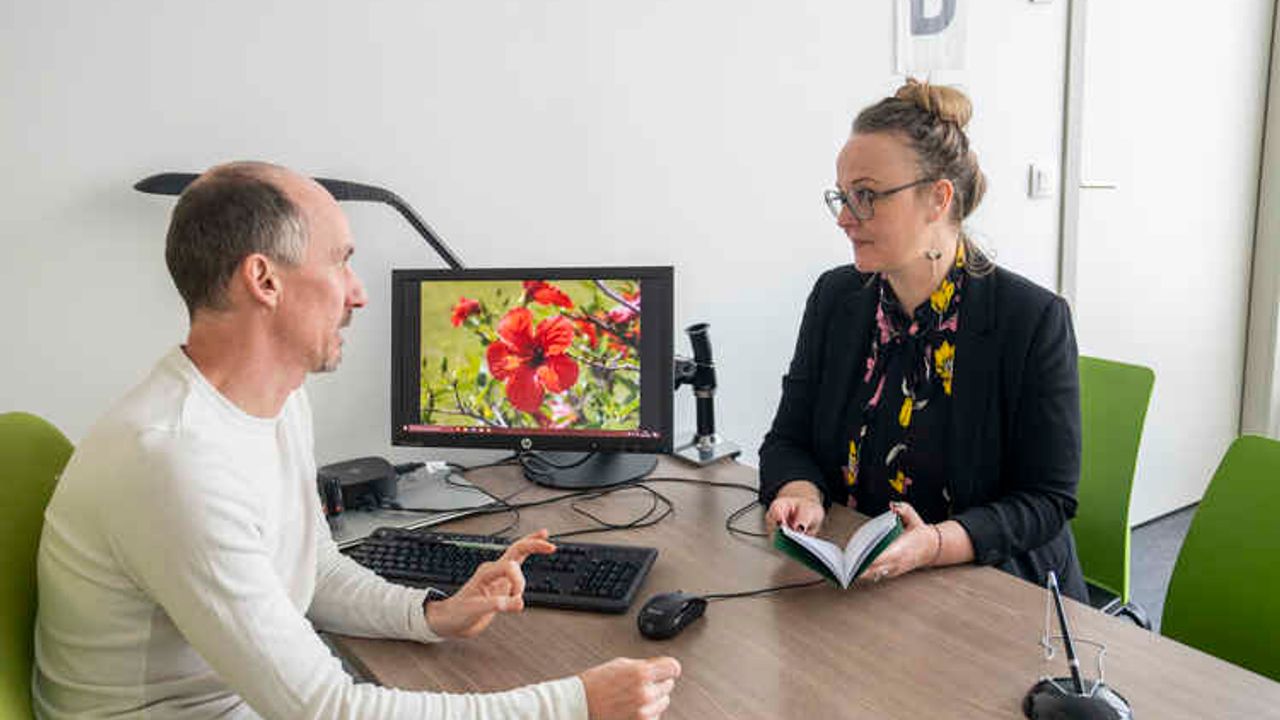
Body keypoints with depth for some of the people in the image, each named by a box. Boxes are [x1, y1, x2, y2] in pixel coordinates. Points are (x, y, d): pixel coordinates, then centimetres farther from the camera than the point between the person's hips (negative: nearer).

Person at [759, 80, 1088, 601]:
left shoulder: (1033, 320, -10)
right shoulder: (834, 298, 4)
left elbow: (1047, 498, -8)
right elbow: (788, 438, 7)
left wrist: (936, 544, -25)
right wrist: (801, 494, -15)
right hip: (849, 587, 3)